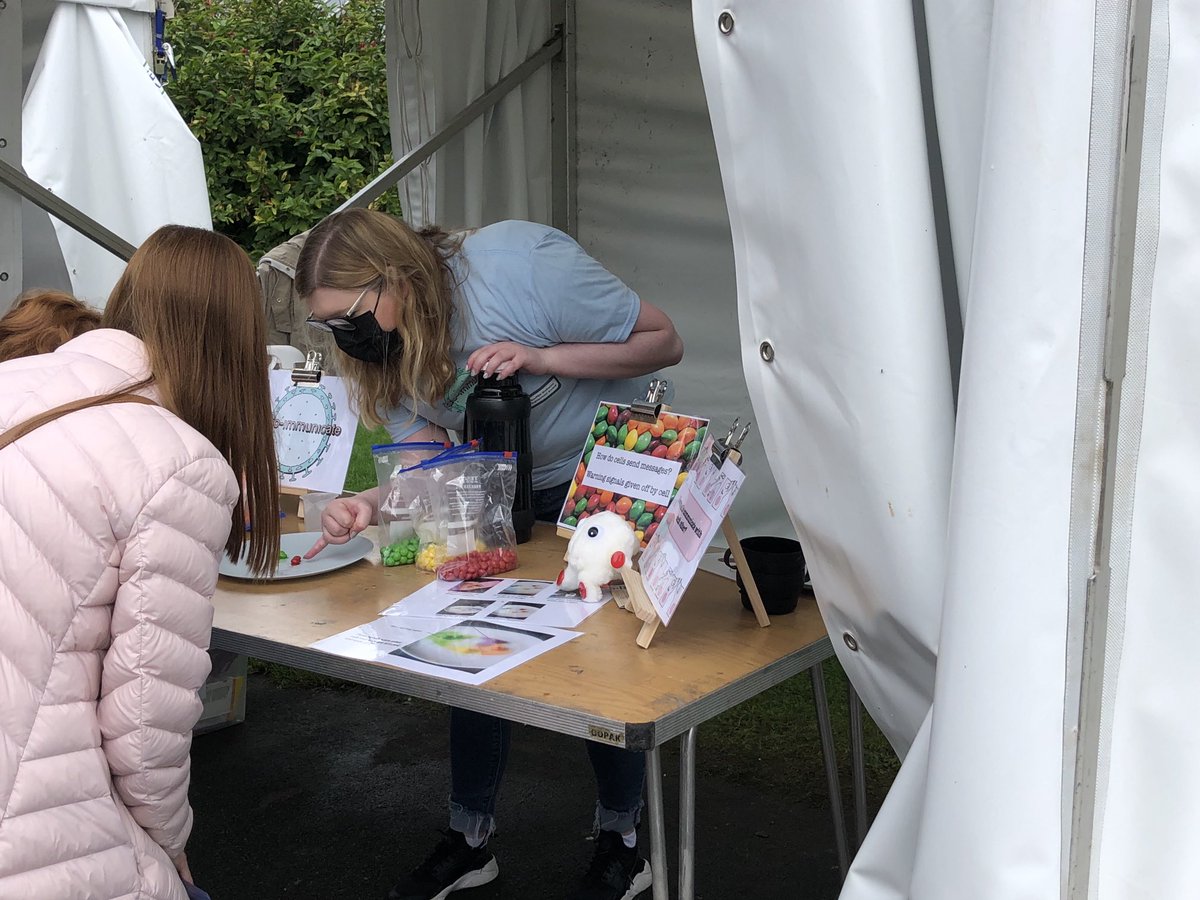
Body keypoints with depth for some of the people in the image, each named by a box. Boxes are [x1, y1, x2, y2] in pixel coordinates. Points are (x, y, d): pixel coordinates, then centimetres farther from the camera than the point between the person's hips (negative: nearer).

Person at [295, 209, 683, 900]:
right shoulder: (388, 348, -11)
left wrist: (538, 358, -35)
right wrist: (370, 505, -35)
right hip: (511, 491, 6)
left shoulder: (521, 265, -31)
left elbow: (664, 342, -25)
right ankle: (471, 840, 21)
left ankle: (623, 841, 18)